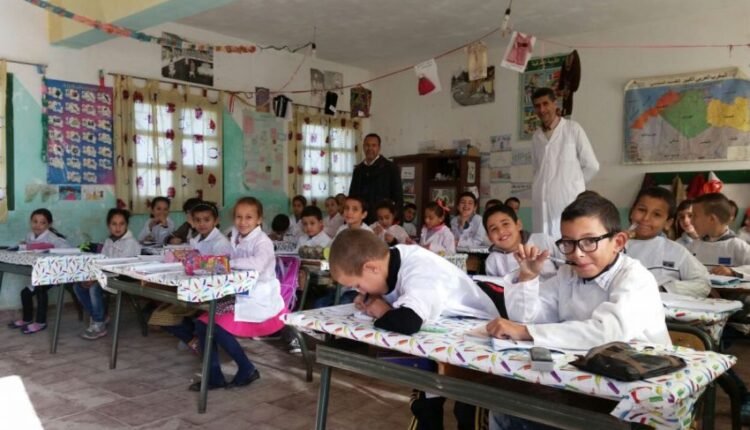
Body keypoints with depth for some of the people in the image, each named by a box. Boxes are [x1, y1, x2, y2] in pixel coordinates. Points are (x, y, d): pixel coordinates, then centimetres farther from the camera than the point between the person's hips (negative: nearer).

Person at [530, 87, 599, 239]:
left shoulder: (573, 129, 0)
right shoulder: (536, 137, 13)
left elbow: (592, 166, 3)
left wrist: (572, 183, 11)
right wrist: (547, 185, 10)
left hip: (569, 200, -4)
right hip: (542, 202, 4)